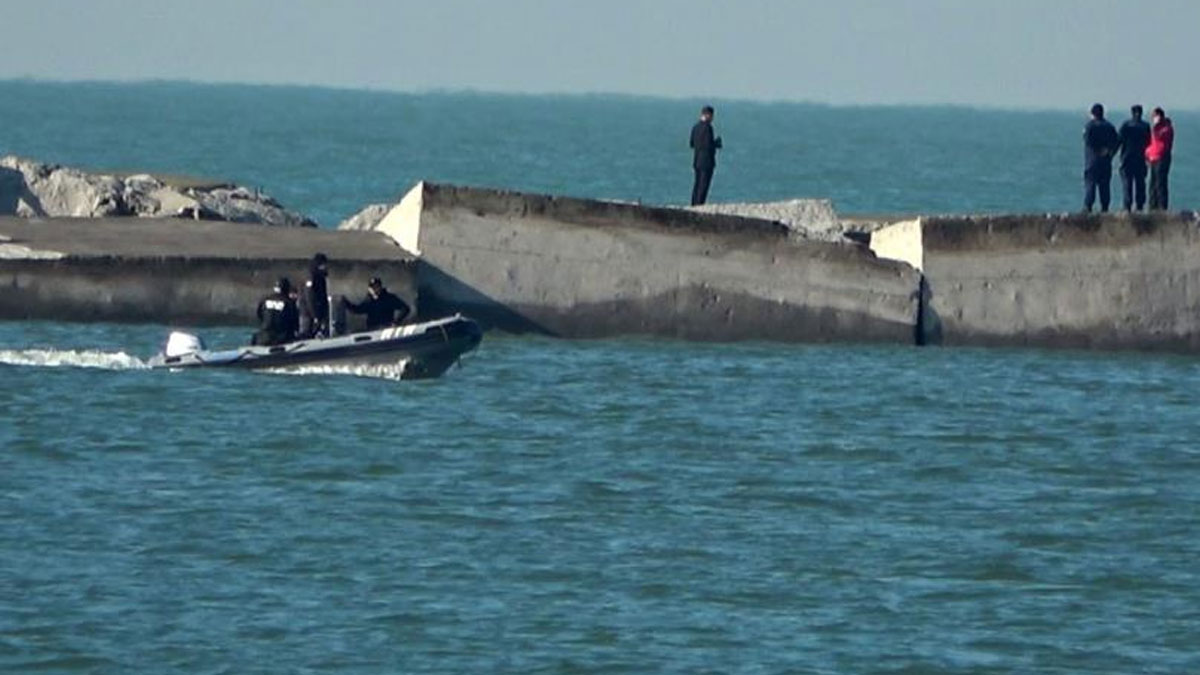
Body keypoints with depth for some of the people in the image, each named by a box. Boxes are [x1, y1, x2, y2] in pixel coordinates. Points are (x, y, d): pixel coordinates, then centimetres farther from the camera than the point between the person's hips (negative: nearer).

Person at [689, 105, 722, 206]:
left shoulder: (695, 127, 7)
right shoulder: (707, 127, -17)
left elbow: (691, 144, 11)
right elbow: (709, 145, -22)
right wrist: (717, 143, -1)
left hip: (697, 161, 8)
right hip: (707, 161, -8)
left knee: (697, 184, 13)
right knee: (703, 186, -4)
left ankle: (694, 205, 14)